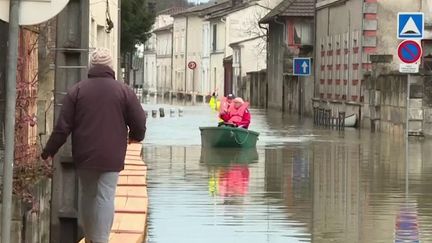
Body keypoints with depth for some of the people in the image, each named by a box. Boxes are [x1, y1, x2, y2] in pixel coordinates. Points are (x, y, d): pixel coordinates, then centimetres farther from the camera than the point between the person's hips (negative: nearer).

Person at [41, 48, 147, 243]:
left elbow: (62, 127, -1)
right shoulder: (123, 90, -2)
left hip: (84, 155, 2)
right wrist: (134, 136, 22)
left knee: (87, 195, 16)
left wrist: (49, 152, 5)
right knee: (106, 197, -3)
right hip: (111, 156, -2)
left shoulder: (77, 90, 1)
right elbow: (140, 123, -1)